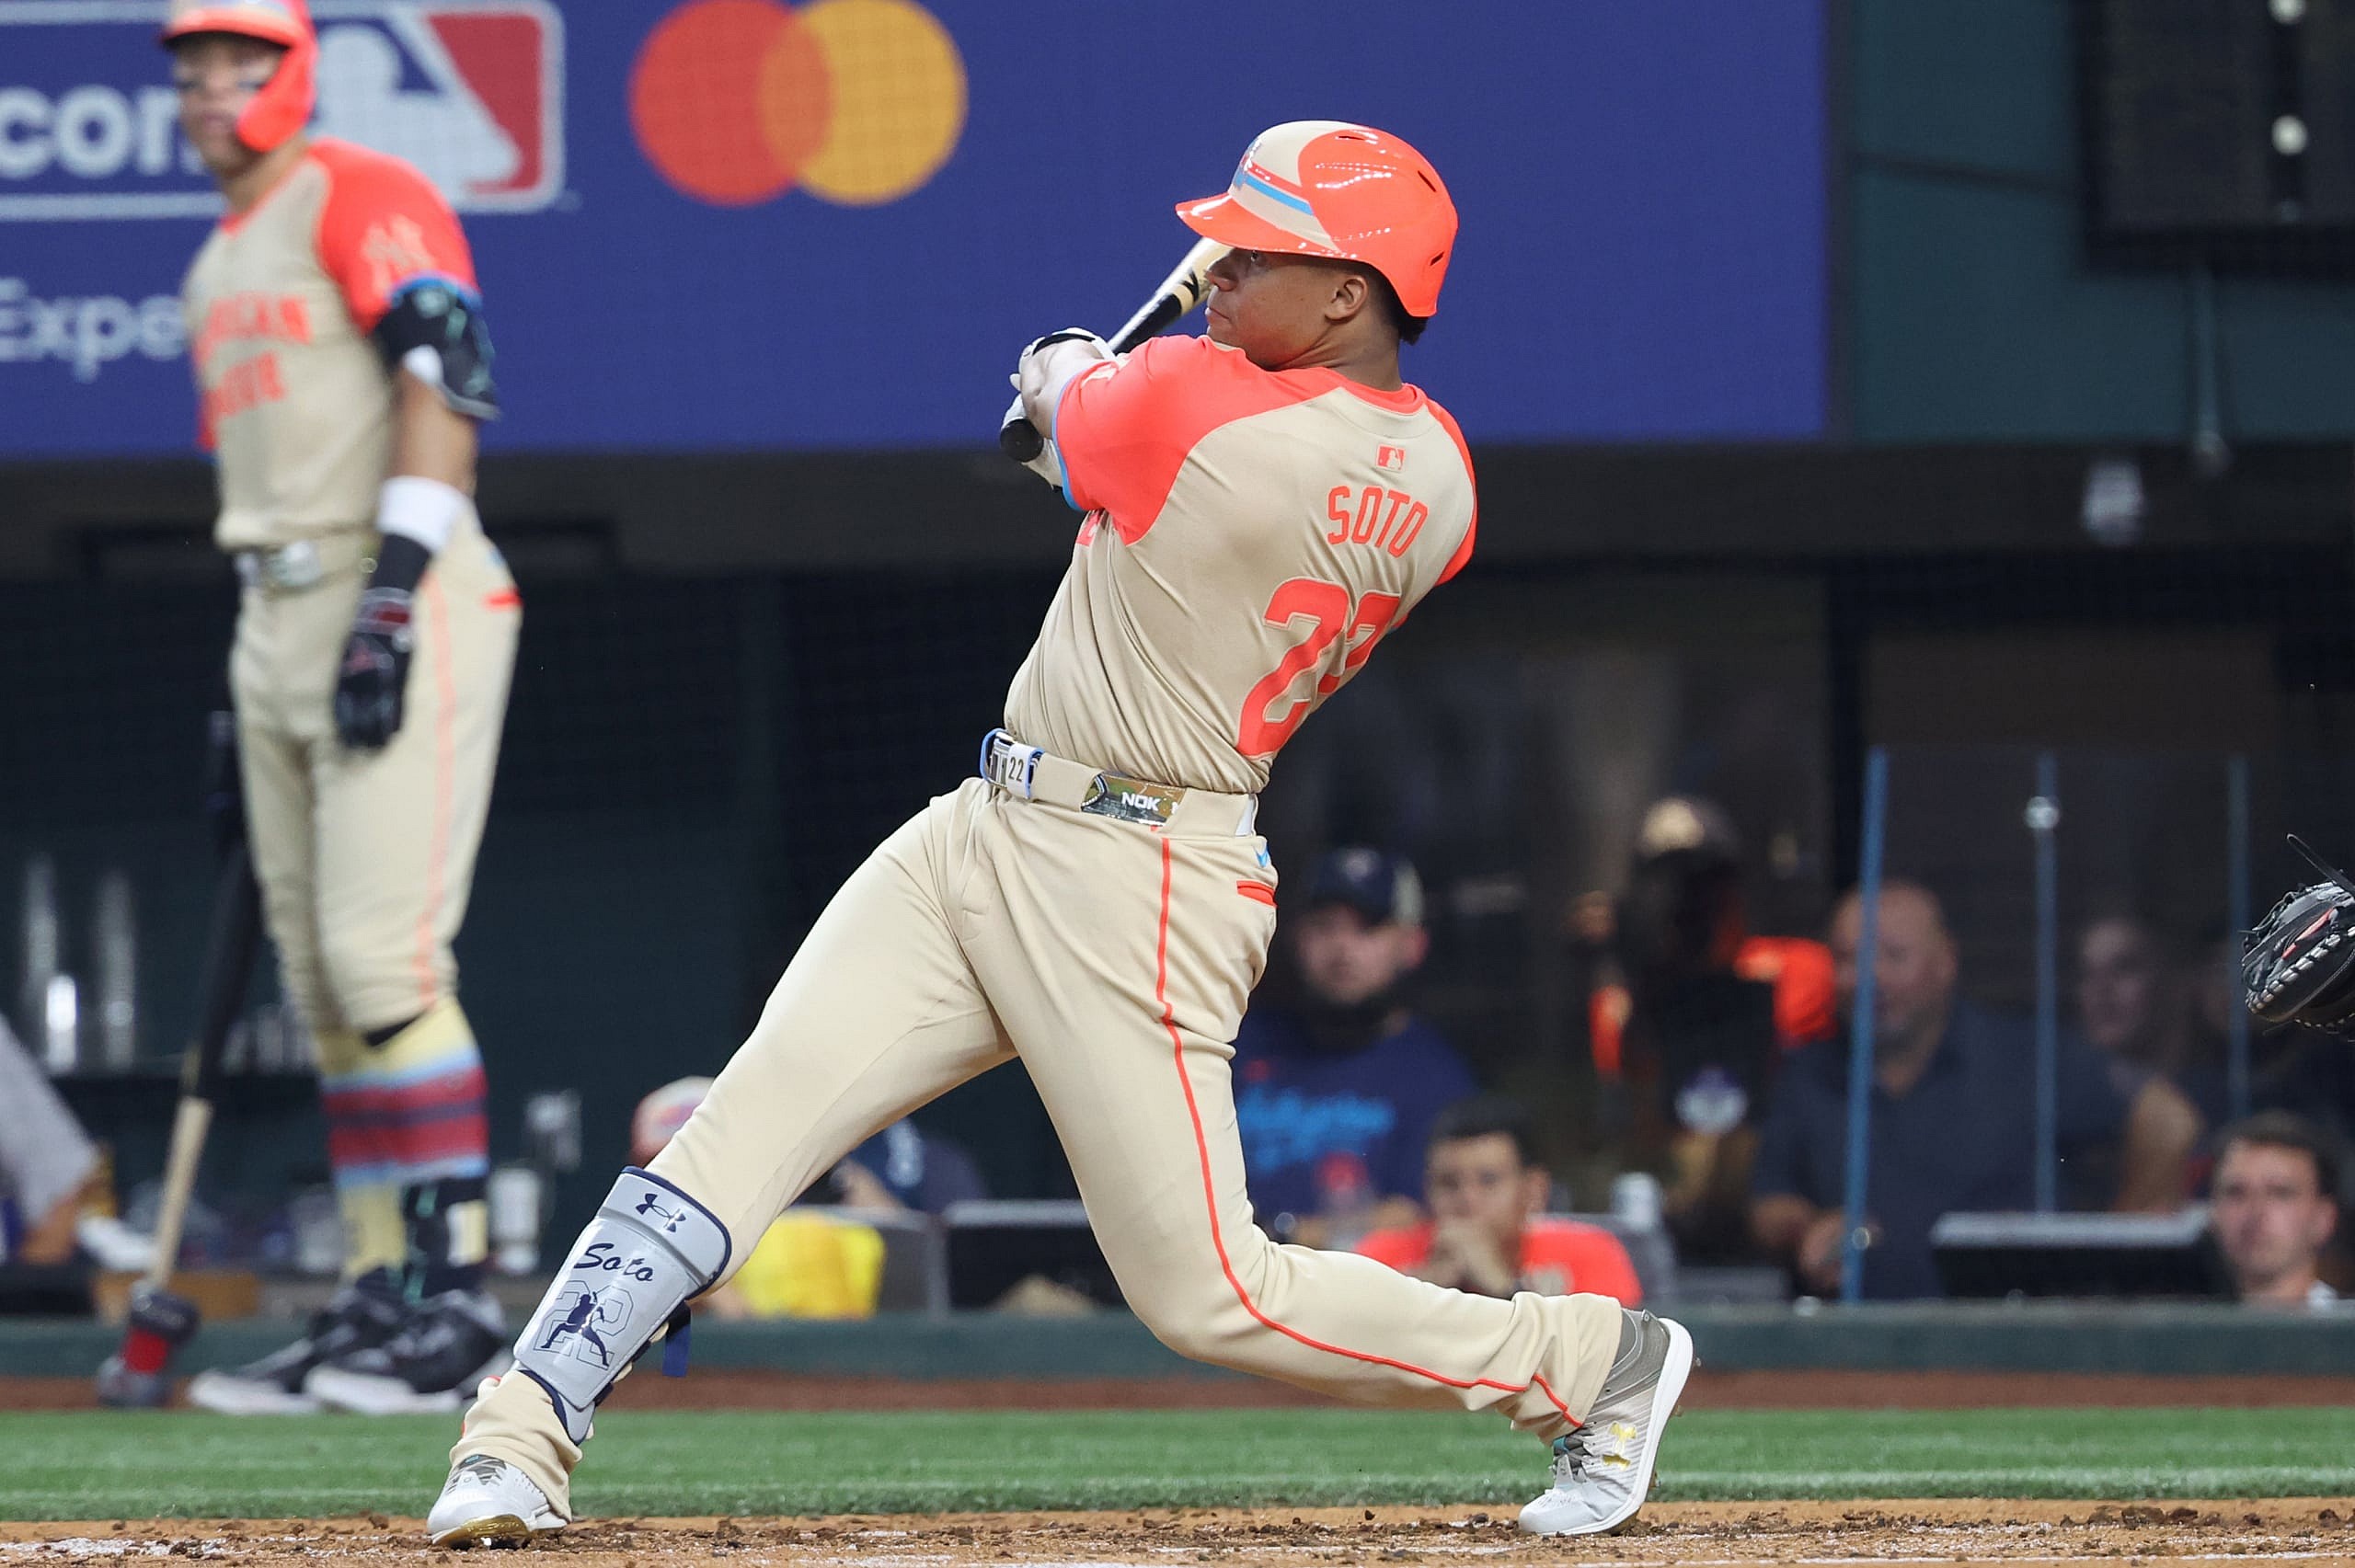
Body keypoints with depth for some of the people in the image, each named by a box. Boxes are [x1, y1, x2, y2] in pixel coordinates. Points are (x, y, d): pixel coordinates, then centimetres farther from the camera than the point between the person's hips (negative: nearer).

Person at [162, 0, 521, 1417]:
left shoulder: (362, 198, -4)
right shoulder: (217, 269, 23)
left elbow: (445, 388, -16)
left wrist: (391, 599, -24)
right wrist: (263, 698, 20)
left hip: (410, 609, -9)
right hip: (280, 615, 9)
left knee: (383, 957, -16)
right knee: (321, 979, 7)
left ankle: (459, 1296, -14)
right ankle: (379, 1302, 10)